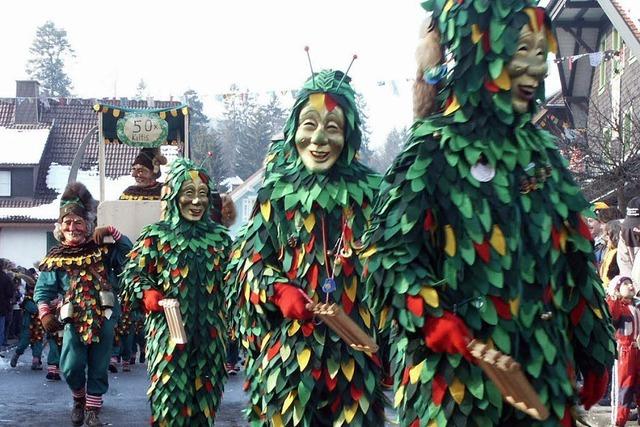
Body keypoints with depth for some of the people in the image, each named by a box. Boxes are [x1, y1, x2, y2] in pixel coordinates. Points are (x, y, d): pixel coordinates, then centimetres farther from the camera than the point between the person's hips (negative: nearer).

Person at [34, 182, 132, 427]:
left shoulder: (101, 249, 5)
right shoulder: (55, 258, 5)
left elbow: (129, 251, 1)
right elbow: (43, 291, 5)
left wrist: (111, 232, -8)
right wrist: (45, 313, -10)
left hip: (104, 316, 0)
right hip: (74, 319, 0)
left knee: (98, 367, 4)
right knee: (71, 367, -8)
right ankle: (79, 399, 22)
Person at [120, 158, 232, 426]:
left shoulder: (220, 236, 9)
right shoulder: (156, 235, 0)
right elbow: (133, 275, 0)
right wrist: (147, 294, -19)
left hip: (210, 334, 3)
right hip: (169, 332, -3)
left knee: (206, 397, 10)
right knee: (170, 395, -4)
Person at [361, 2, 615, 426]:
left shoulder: (541, 152, 13)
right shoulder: (434, 149, -5)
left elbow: (574, 261, 16)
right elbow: (391, 254, -10)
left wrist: (592, 351, 15)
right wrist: (447, 329, -21)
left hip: (542, 370, 6)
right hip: (456, 371, -5)